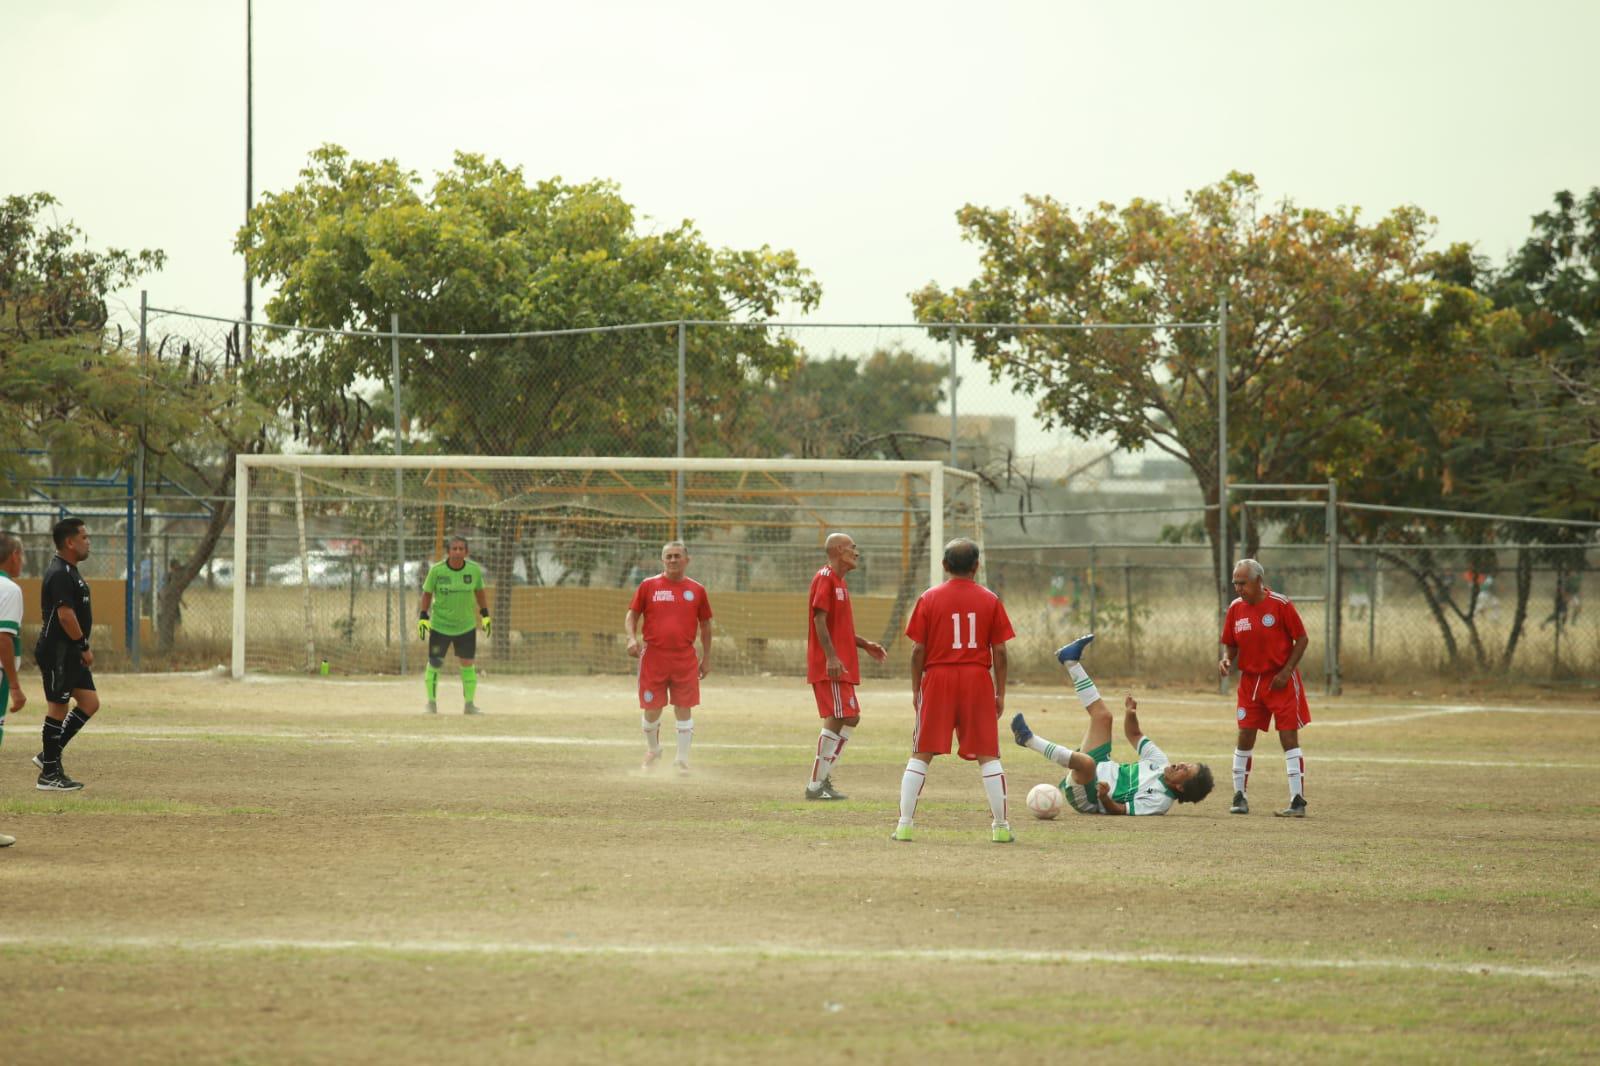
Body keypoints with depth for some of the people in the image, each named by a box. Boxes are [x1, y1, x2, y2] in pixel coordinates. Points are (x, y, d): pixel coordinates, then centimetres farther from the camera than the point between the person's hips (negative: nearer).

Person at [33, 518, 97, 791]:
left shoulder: (69, 572, 16)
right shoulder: (60, 574, -18)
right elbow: (65, 615, -24)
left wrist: (82, 648, 18)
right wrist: (84, 647, -17)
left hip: (71, 654, 10)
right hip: (58, 653, -10)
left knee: (90, 702, 10)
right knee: (57, 707, -4)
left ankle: (50, 755, 16)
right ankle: (49, 773, 3)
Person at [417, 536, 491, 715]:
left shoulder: (474, 570, -4)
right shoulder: (436, 570, -11)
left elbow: (480, 591, 10)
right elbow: (427, 593, -1)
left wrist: (485, 615, 8)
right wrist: (423, 618, -6)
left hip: (466, 626, 2)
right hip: (439, 625, -2)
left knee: (468, 664, 3)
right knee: (434, 663, 0)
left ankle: (469, 704, 15)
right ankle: (431, 703, 14)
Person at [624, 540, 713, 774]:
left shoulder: (696, 590, 6)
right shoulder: (648, 586, 4)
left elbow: (705, 625, 13)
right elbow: (632, 615, 7)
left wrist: (706, 658, 11)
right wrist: (632, 638, -12)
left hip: (685, 659, 0)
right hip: (653, 657, 0)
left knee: (684, 709, 0)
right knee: (651, 709, 3)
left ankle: (682, 760, 10)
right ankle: (653, 750, 29)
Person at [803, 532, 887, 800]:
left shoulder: (839, 582, 19)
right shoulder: (825, 578, -11)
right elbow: (819, 620, -19)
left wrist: (864, 645, 18)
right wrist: (831, 658, -25)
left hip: (841, 666, 10)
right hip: (830, 666, -10)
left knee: (851, 718, 12)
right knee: (836, 718, -11)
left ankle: (824, 778, 16)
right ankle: (816, 785, -8)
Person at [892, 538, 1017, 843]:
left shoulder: (929, 599, 0)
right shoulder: (990, 600, 1)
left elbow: (918, 650, -1)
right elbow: (999, 651, 0)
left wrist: (916, 690, 7)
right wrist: (1000, 693, 8)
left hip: (937, 680, 0)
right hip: (978, 681, 0)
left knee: (921, 755, 6)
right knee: (988, 756, 6)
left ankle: (904, 824, 1)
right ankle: (1001, 826, 6)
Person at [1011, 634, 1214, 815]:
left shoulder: (1159, 801, -21)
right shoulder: (1161, 763, 2)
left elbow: (1119, 810, -24)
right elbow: (1134, 735, 12)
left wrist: (1103, 797, -45)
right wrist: (1131, 714, -8)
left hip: (1087, 798, -9)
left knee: (1085, 761, -43)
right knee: (1102, 715, 12)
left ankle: (1029, 739, -26)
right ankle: (1071, 661, 13)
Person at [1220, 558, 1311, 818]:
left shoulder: (1280, 604, -11)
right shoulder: (1235, 608, 3)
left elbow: (1301, 639, -6)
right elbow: (1230, 644, 12)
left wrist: (1286, 672, -13)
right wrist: (1226, 660, -10)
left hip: (1281, 681, -5)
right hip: (1250, 680, 5)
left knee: (1289, 737, -6)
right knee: (1244, 737, 3)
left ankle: (1297, 801, -4)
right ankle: (1240, 798, 14)